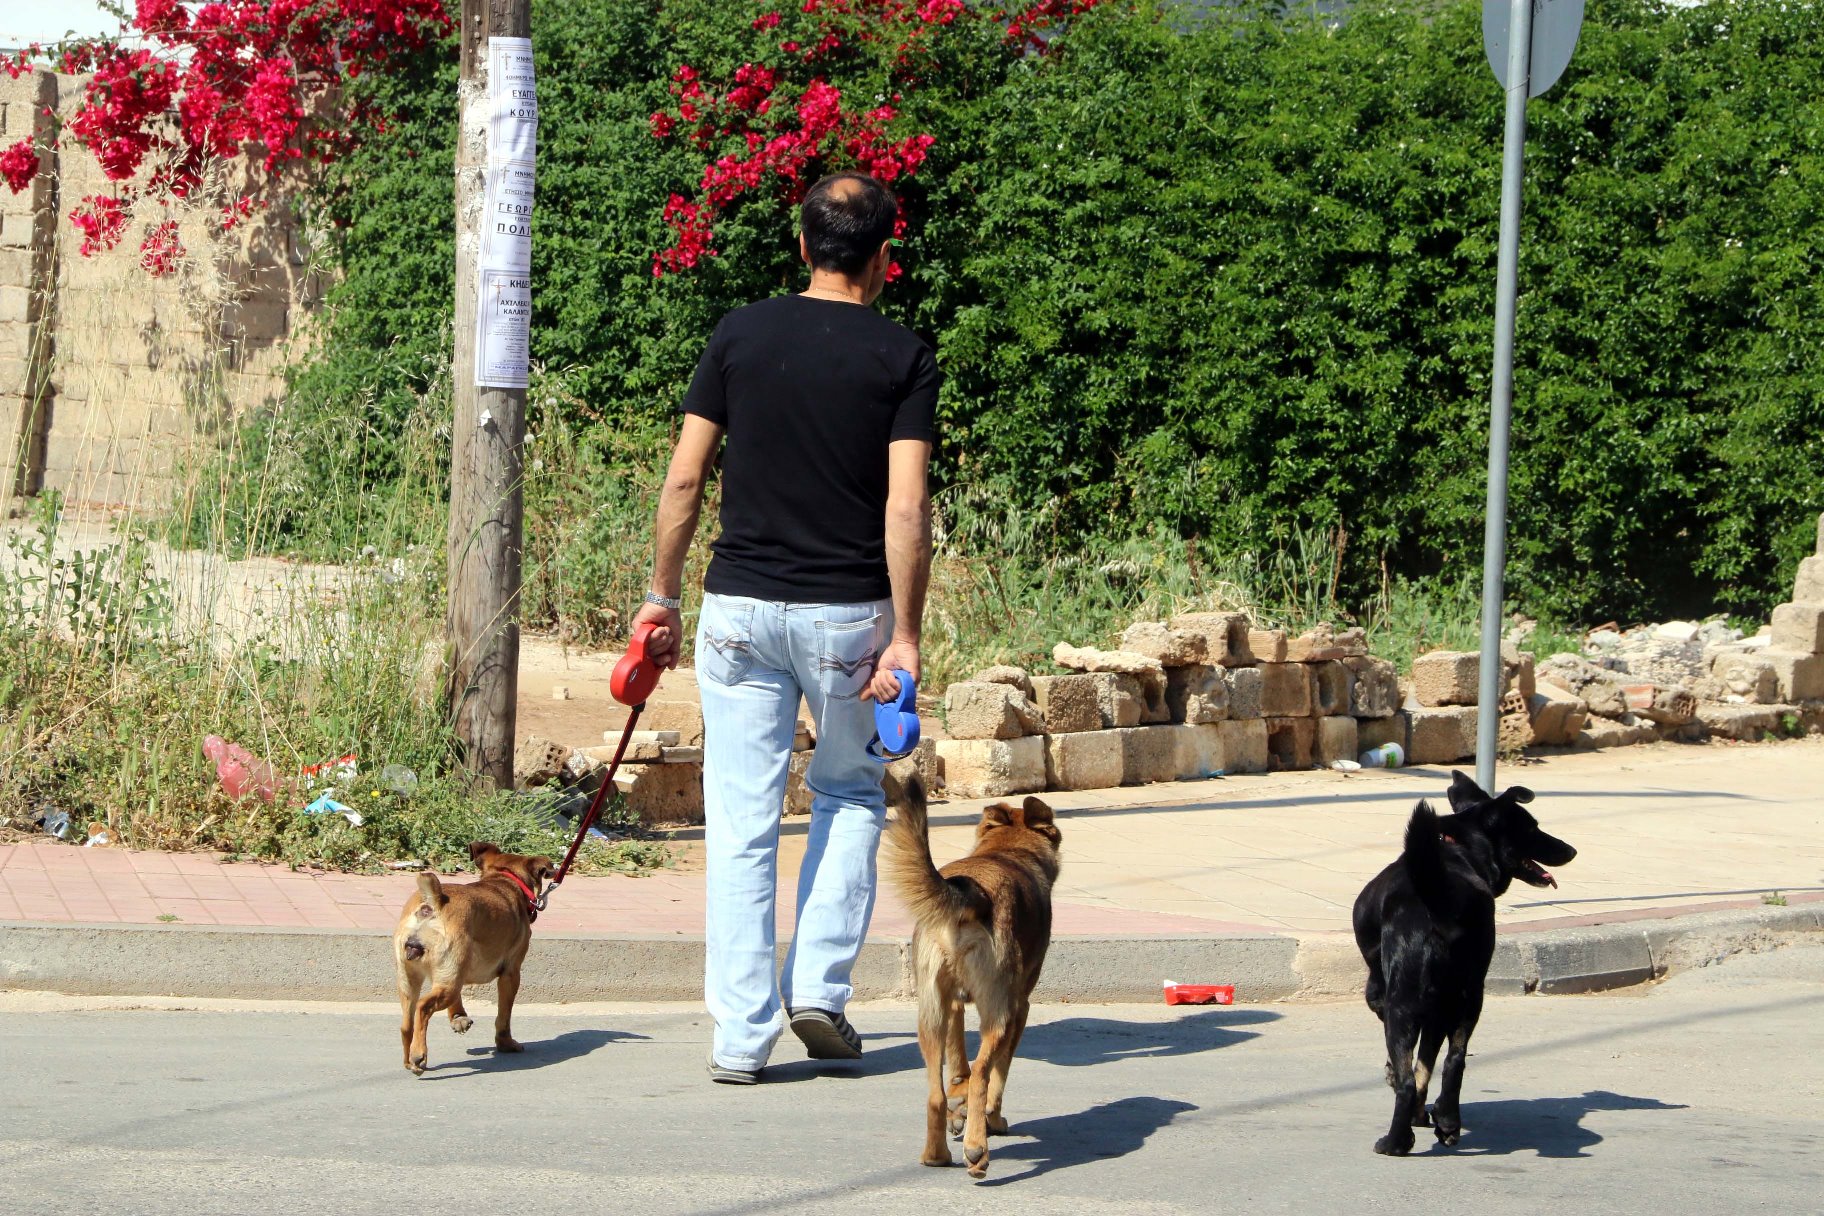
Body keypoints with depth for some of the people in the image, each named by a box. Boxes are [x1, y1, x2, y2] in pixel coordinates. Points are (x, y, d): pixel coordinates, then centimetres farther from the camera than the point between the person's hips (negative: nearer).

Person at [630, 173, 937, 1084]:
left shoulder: (741, 336, 2)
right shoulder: (902, 358, -4)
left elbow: (684, 480, 1)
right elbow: (906, 510, -11)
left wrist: (662, 593, 11)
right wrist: (904, 636, -8)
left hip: (740, 607, 1)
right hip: (848, 613, -1)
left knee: (741, 820, 3)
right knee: (850, 794, 20)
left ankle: (741, 1033, 1)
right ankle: (820, 988, 10)